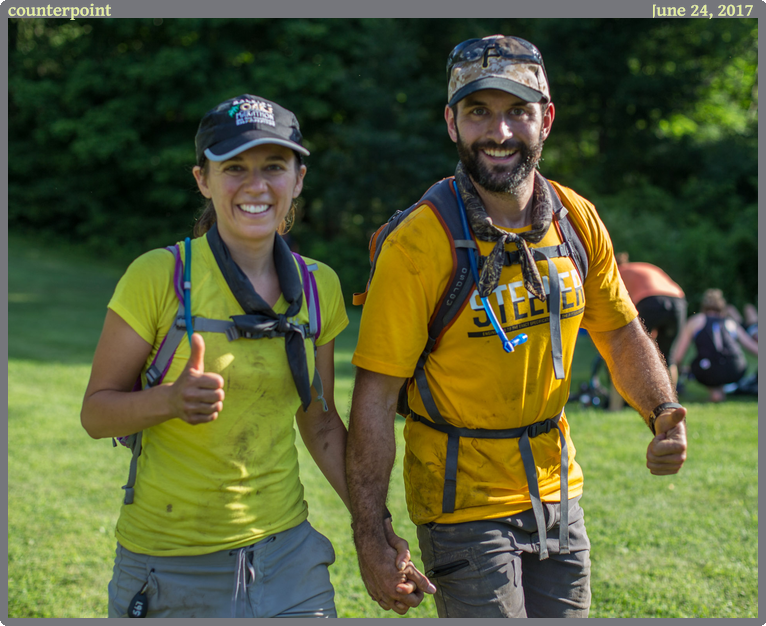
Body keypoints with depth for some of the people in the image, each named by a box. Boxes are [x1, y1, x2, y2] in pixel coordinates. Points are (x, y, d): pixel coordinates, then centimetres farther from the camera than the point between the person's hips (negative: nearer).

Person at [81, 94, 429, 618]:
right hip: (170, 569, -3)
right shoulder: (159, 276, -11)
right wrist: (171, 399, -25)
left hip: (287, 558, 3)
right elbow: (96, 411, -6)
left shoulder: (318, 287, 2)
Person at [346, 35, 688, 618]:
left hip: (557, 495, 6)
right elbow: (375, 398, -18)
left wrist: (663, 412, -7)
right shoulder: (420, 243, -19)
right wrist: (371, 537, -20)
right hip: (464, 503, -5)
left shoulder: (578, 220, -1)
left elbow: (622, 333, 12)